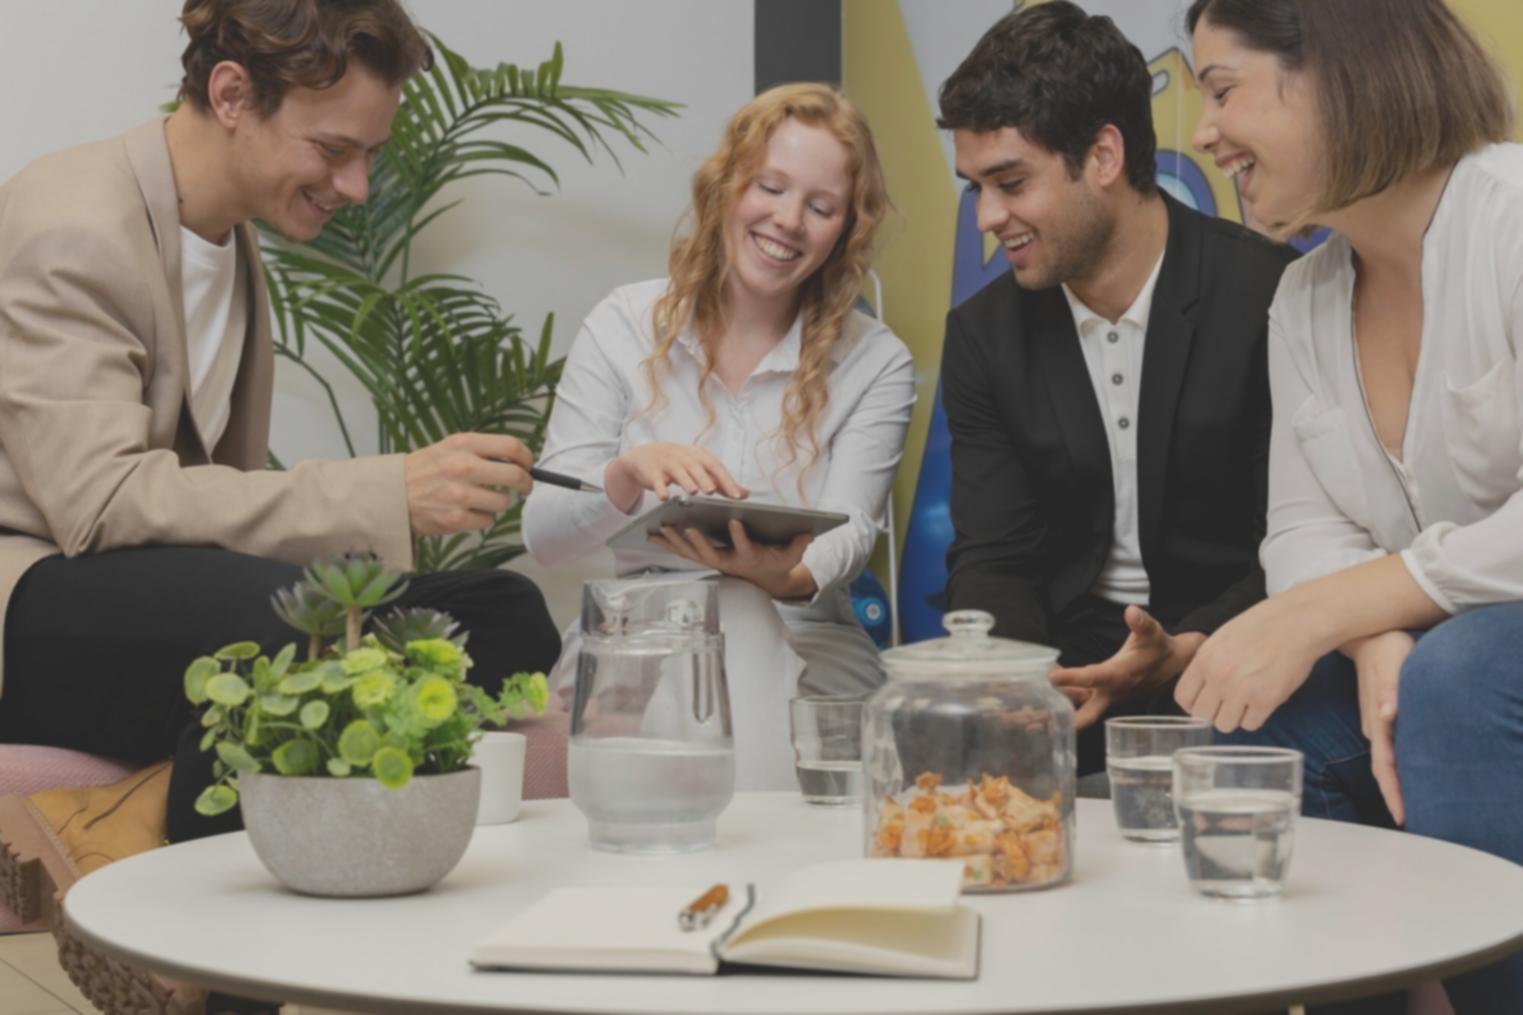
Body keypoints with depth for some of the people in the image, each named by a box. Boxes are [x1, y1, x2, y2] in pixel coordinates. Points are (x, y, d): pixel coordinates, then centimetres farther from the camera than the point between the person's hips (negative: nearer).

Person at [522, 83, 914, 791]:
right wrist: (630, 473, -24)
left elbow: (849, 533, -10)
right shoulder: (624, 328, 5)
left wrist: (791, 576, -35)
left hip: (802, 659, 0)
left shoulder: (875, 365, 5)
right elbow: (542, 535, -1)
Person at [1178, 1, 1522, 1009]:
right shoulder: (1301, 302, 8)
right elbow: (1304, 528, 3)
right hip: (1433, 672, 7)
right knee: (1263, 729, -16)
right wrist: (1377, 642, -20)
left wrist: (1315, 615, -23)